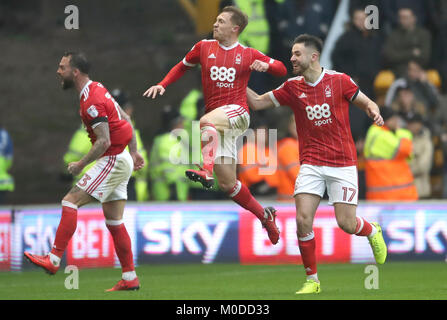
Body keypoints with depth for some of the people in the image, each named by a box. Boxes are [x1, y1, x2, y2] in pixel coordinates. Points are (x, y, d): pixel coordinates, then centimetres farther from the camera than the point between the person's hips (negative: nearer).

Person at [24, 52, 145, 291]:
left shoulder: (91, 101, -19)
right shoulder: (97, 89, 12)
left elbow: (104, 141, -24)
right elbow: (125, 119, 19)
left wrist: (80, 164, -14)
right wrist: (133, 153, 23)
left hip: (113, 161, -10)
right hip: (122, 160, 10)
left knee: (70, 202, -12)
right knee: (113, 221, 11)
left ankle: (54, 259, -15)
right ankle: (130, 278, 13)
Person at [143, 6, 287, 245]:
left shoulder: (248, 54, 6)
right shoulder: (204, 47, 12)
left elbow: (282, 70, 10)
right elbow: (182, 66, 26)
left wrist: (266, 66, -11)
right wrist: (162, 85, 12)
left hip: (237, 113, -4)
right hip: (216, 121, 4)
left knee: (207, 121, -39)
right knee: (227, 184, 0)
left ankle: (206, 170, -55)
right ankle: (264, 216, 17)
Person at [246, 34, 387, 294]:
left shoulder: (340, 81, -4)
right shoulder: (292, 87, 5)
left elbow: (366, 102, 5)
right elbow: (257, 102, 11)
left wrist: (374, 111, -17)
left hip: (342, 164, -2)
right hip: (311, 164, 2)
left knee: (346, 224, -5)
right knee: (303, 219, -13)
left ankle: (372, 231, 32)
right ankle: (312, 280, 0)